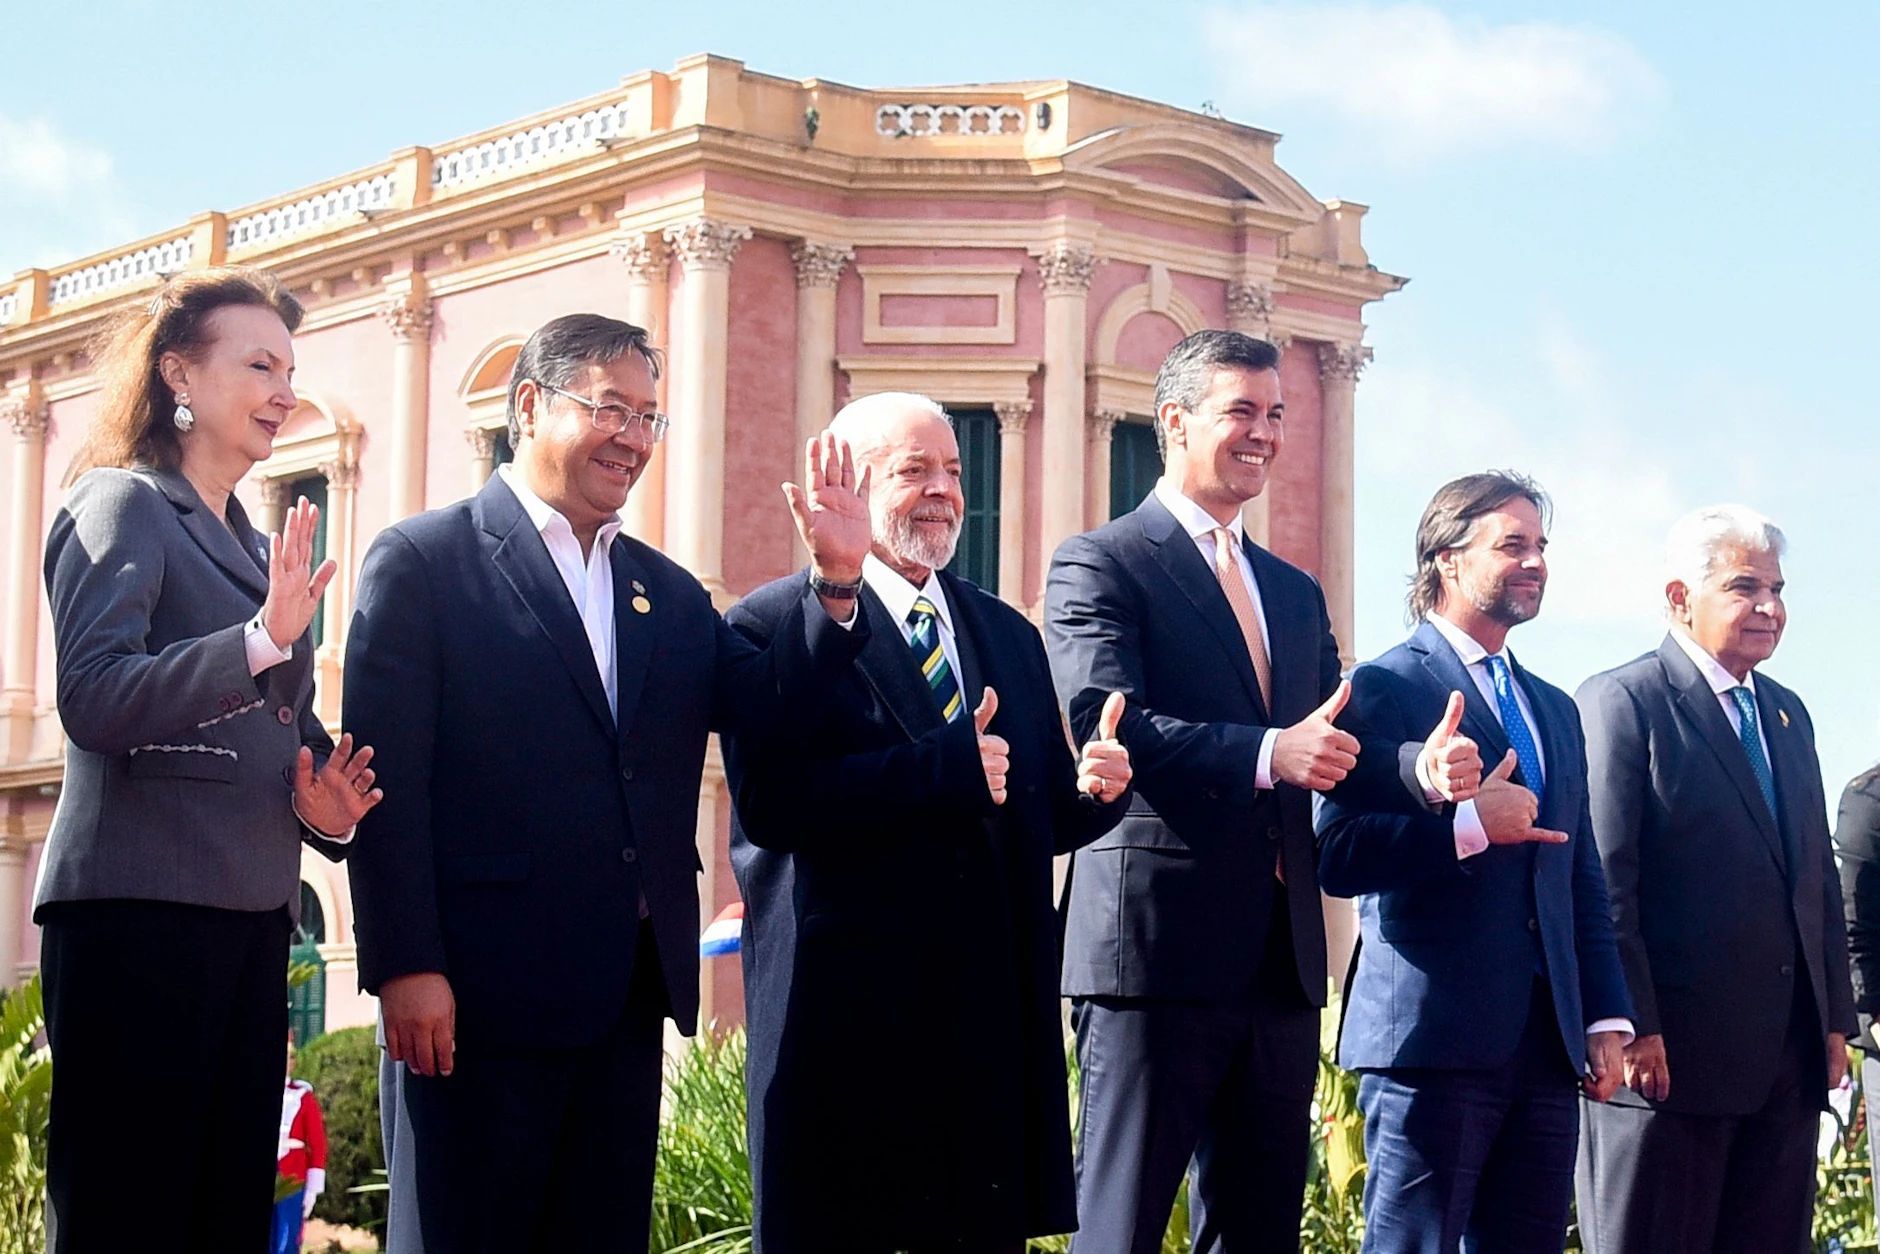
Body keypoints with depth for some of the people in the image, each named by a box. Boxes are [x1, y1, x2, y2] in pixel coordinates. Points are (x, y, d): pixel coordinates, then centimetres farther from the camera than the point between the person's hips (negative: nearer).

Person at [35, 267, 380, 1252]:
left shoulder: (255, 550, 21)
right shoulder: (126, 505, -1)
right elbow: (92, 696, -15)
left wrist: (321, 805, 6)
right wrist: (261, 640, -24)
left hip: (248, 915, 8)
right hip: (138, 911, -8)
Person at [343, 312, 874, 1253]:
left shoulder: (668, 592, 18)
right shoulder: (424, 560, -2)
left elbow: (765, 706, 6)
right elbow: (385, 777, -9)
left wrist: (836, 579, -8)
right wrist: (405, 965, -16)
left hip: (629, 997, 6)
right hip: (481, 995, -6)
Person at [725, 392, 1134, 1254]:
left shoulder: (1008, 635, 18)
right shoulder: (775, 626, -3)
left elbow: (1038, 818, 16)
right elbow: (771, 804, -17)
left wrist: (1095, 787, -7)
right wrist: (947, 768, -21)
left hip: (993, 1016, 6)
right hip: (844, 1016, -6)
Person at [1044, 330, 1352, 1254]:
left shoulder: (1296, 593, 21)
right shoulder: (1100, 565, -1)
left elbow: (1333, 739, 14)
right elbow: (1104, 726, -15)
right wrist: (1266, 754, -27)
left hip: (1281, 961, 7)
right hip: (1157, 947, -7)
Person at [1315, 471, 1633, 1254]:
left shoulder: (1555, 710, 21)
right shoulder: (1385, 688, -2)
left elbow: (1584, 882, 20)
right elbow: (1336, 855, -13)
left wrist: (1607, 1018, 12)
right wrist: (1468, 827, -19)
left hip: (1546, 1047, 7)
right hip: (1433, 1041, -7)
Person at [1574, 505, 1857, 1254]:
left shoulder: (1787, 714, 19)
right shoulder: (1622, 702, -5)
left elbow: (1819, 875, 20)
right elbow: (1606, 880, -11)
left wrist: (1835, 1019, 13)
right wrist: (1632, 1026, -16)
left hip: (1789, 1055, 7)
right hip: (1671, 1051, -7)